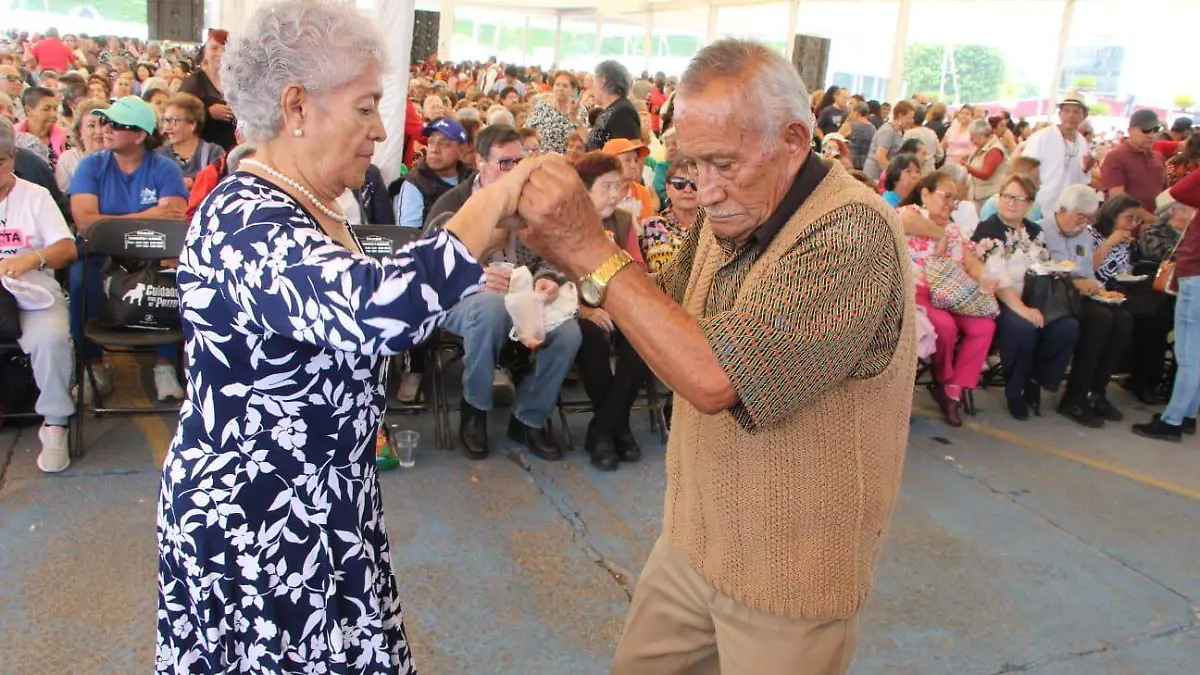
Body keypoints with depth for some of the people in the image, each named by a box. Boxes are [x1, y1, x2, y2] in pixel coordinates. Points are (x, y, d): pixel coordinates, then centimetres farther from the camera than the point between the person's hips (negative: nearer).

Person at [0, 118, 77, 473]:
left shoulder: (35, 195, 11)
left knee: (51, 338, -33)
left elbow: (68, 248, 1)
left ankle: (55, 423, -16)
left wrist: (32, 258, -20)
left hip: (34, 290, -1)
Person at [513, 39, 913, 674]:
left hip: (788, 573, -7)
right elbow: (664, 307, 8)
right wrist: (570, 252, -10)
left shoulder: (853, 233, -26)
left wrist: (593, 252, -28)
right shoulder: (734, 211, -1)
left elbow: (715, 377, -33)